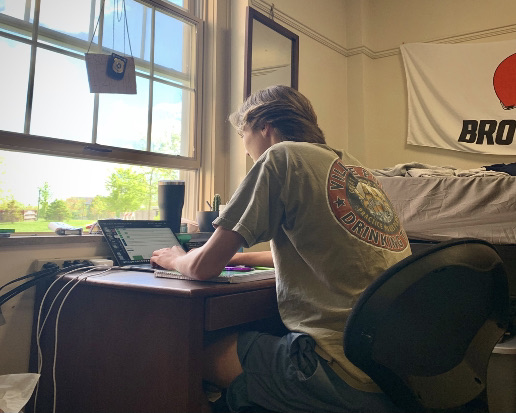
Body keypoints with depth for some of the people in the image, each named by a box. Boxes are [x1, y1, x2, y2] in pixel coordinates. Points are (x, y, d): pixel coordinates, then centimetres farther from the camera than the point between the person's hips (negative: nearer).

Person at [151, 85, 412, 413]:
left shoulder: (282, 156, -7)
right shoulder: (353, 166, 17)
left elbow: (205, 267, -7)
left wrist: (175, 259, 16)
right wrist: (238, 257, 34)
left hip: (352, 381, -9)